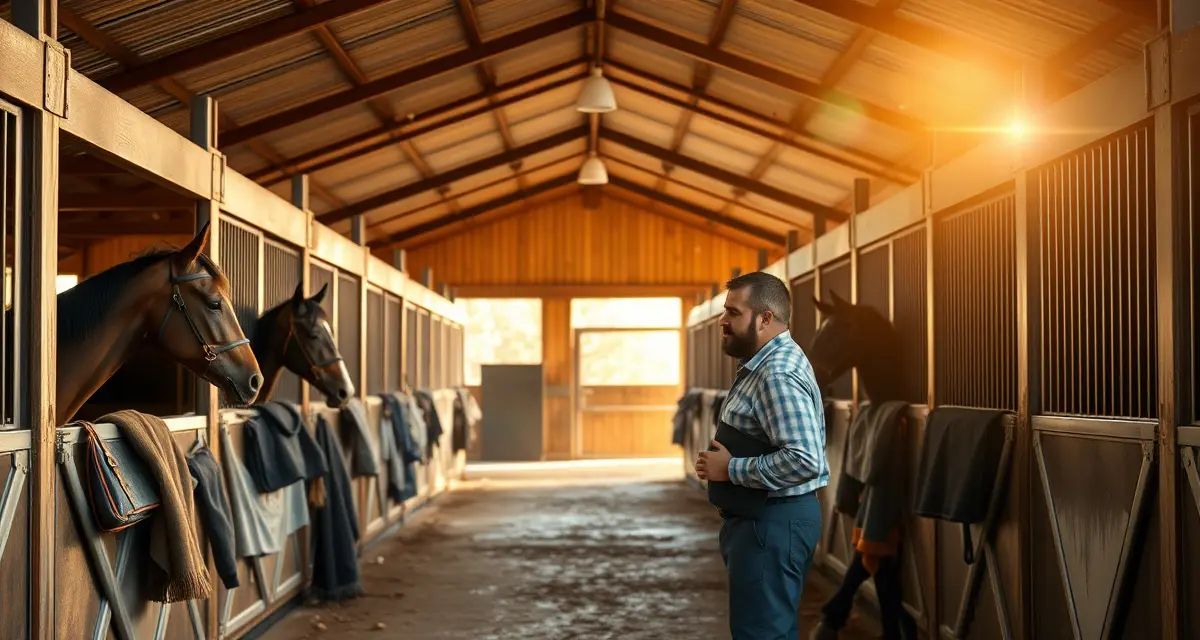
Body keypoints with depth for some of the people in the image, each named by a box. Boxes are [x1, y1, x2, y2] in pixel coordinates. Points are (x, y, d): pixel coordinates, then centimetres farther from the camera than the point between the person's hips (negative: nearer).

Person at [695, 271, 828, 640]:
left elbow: (804, 460, -31)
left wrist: (731, 469, -21)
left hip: (772, 523, -11)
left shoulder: (778, 374, -22)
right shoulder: (766, 364, 12)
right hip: (761, 518, 11)